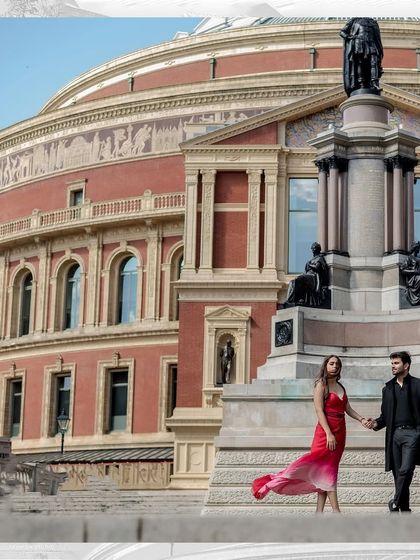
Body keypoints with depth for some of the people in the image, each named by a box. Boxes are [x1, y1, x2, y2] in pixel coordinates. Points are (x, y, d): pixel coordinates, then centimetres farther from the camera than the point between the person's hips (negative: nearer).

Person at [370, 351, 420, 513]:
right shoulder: (388, 388, 16)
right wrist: (376, 423, -1)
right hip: (394, 434, 5)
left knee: (405, 470, -17)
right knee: (398, 473, 4)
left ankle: (396, 503, -5)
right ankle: (404, 510, 10)